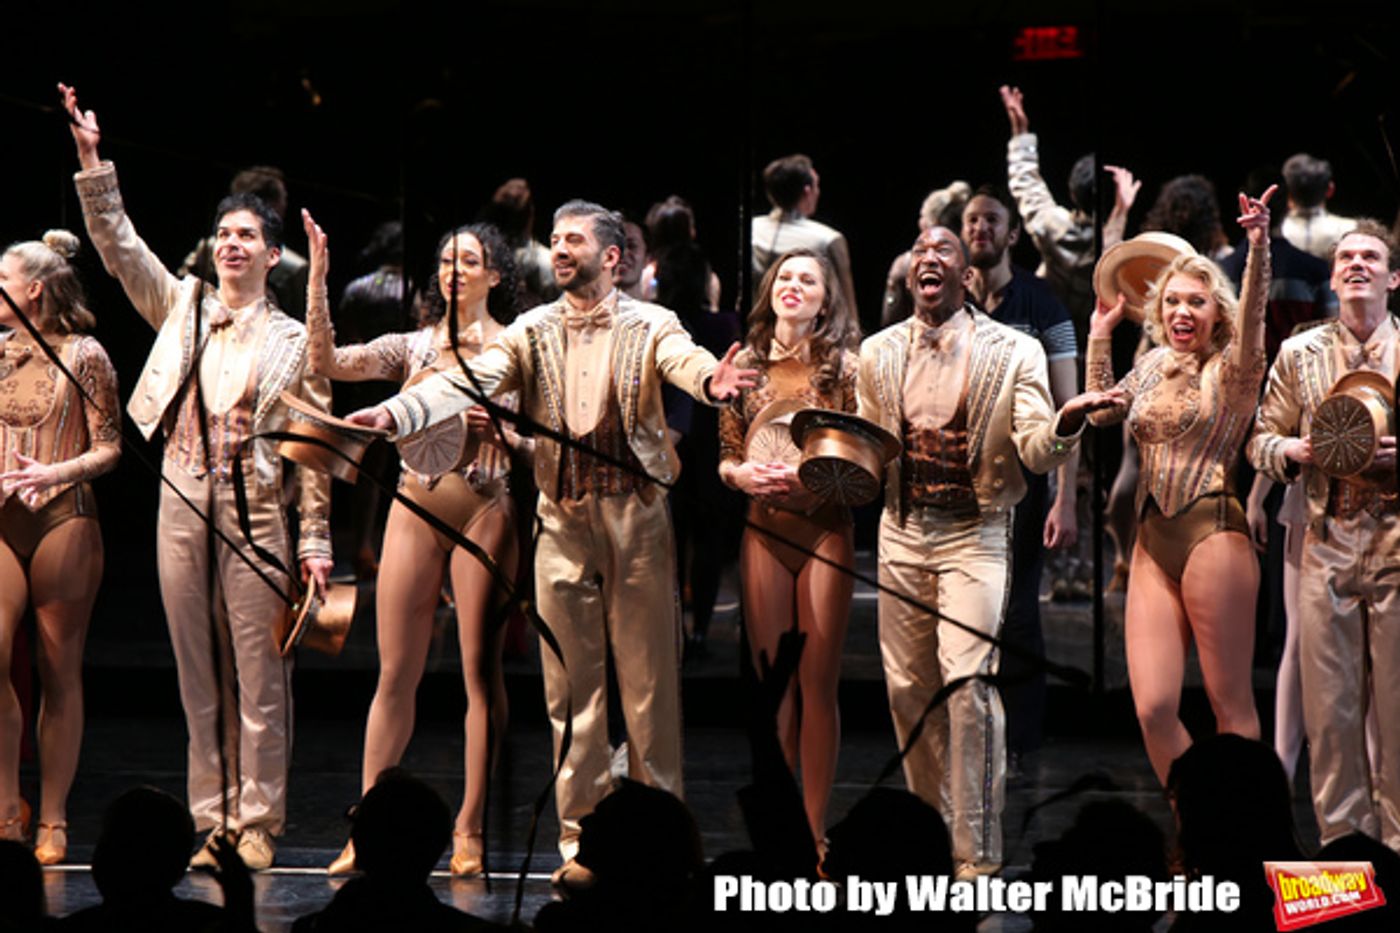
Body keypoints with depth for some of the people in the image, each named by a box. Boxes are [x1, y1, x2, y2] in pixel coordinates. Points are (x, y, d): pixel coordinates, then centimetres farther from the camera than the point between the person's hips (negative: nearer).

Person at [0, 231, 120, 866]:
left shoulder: (83, 356, 0)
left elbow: (108, 449, -1)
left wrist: (57, 472, -17)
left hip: (63, 521, -4)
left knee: (59, 671, 0)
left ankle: (52, 824, 5)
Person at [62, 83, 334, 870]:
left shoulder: (293, 341, 3)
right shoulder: (182, 309, 12)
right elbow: (119, 244, 6)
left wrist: (314, 541, -4)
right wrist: (92, 160, -4)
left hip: (256, 511, -3)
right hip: (184, 505, 3)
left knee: (260, 676, -3)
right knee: (200, 677, 6)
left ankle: (257, 826, 1)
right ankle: (213, 822, 11)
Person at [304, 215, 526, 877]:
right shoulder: (413, 345, 11)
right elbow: (326, 362, -2)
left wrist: (500, 427, -16)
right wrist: (318, 275, -6)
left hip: (484, 512, -3)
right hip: (415, 510, 3)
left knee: (481, 670, -1)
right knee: (395, 673, 2)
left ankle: (469, 832, 3)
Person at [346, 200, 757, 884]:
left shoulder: (649, 326, 1)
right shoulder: (532, 332, 9)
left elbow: (684, 361, -19)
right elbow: (467, 382, -4)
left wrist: (712, 380, -45)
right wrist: (394, 413, -22)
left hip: (636, 517, -2)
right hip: (562, 519, 2)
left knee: (650, 679, 0)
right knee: (572, 685, 4)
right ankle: (580, 840, 9)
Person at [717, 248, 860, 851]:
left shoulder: (844, 366, 0)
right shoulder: (746, 364, 8)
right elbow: (723, 455, 12)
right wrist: (743, 473, -9)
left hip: (825, 529, -2)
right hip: (764, 530, 2)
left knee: (818, 682, -2)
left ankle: (814, 830, 1)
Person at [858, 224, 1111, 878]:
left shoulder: (1011, 352, -2)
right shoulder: (878, 354, 9)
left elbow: (1037, 451, -8)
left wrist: (1067, 422, -29)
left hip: (974, 535, -4)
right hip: (902, 533, 4)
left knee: (968, 681, -16)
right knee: (907, 686, 7)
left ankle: (977, 850, -12)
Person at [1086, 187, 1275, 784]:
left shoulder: (1230, 370, -1)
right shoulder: (1153, 366, 17)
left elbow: (1252, 317, -21)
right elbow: (1102, 413, 32)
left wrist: (1259, 247, -36)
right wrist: (1100, 335, 26)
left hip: (1212, 534, -6)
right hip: (1153, 543, 6)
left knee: (1230, 705, -3)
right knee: (1152, 710, -2)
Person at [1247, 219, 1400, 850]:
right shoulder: (1298, 354, 10)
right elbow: (1260, 442, 14)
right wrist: (1295, 450, -8)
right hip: (1327, 544, 2)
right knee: (1330, 705, 2)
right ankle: (1341, 839, 10)